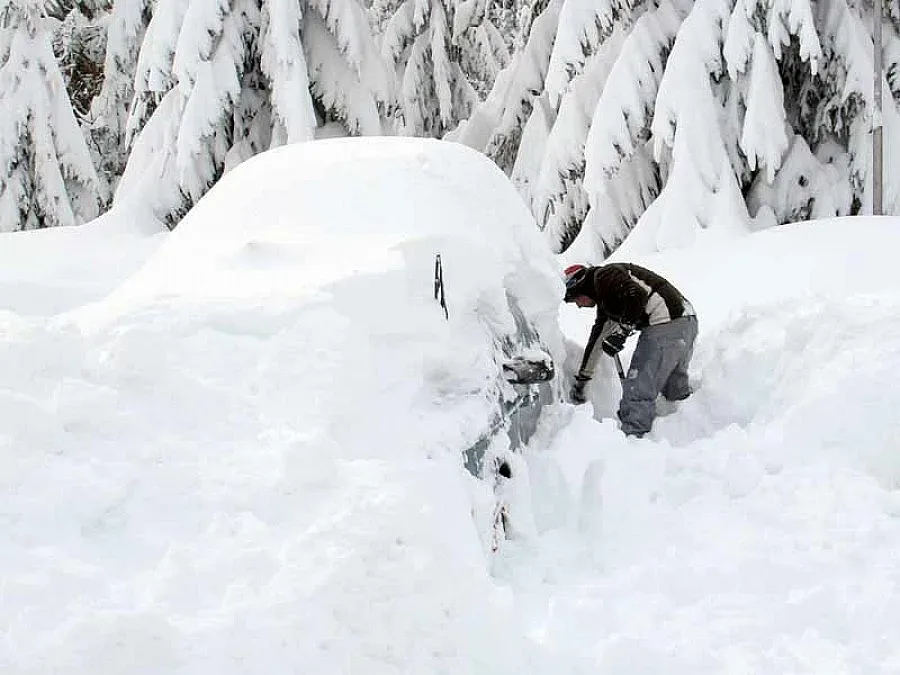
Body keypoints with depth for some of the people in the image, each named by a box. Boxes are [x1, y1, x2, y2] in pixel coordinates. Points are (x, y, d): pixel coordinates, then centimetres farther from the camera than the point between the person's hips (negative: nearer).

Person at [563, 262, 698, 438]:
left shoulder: (604, 275, -2)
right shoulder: (604, 300, 28)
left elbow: (638, 295, -18)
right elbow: (597, 338, 36)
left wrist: (622, 332, -14)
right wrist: (581, 379, 40)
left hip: (665, 324, -11)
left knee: (637, 390, -9)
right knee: (677, 392, 23)